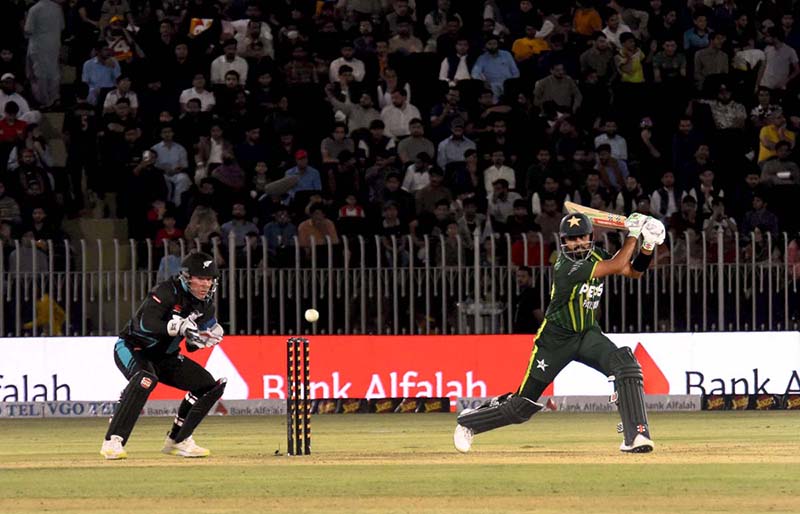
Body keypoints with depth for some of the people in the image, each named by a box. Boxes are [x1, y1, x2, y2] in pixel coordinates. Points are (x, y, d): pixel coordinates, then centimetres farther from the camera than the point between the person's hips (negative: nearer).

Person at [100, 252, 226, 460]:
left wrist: (207, 338, -14)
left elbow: (192, 345, 8)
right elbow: (146, 324, -37)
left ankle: (177, 441, 13)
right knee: (146, 379, -39)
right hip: (132, 349, -8)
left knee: (208, 386, 0)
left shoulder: (205, 304, 0)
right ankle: (112, 442, -39)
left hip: (164, 357, 8)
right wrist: (180, 327, -45)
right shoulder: (168, 292, -23)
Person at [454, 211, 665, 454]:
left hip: (588, 334, 6)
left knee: (626, 365, -23)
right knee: (523, 404, 1)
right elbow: (617, 266, -28)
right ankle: (468, 422, 26)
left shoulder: (595, 255, -1)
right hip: (556, 339, -6)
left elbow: (633, 271, 5)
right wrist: (633, 234, -21)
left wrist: (648, 247, -12)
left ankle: (636, 436, -24)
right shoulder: (566, 267, -25)